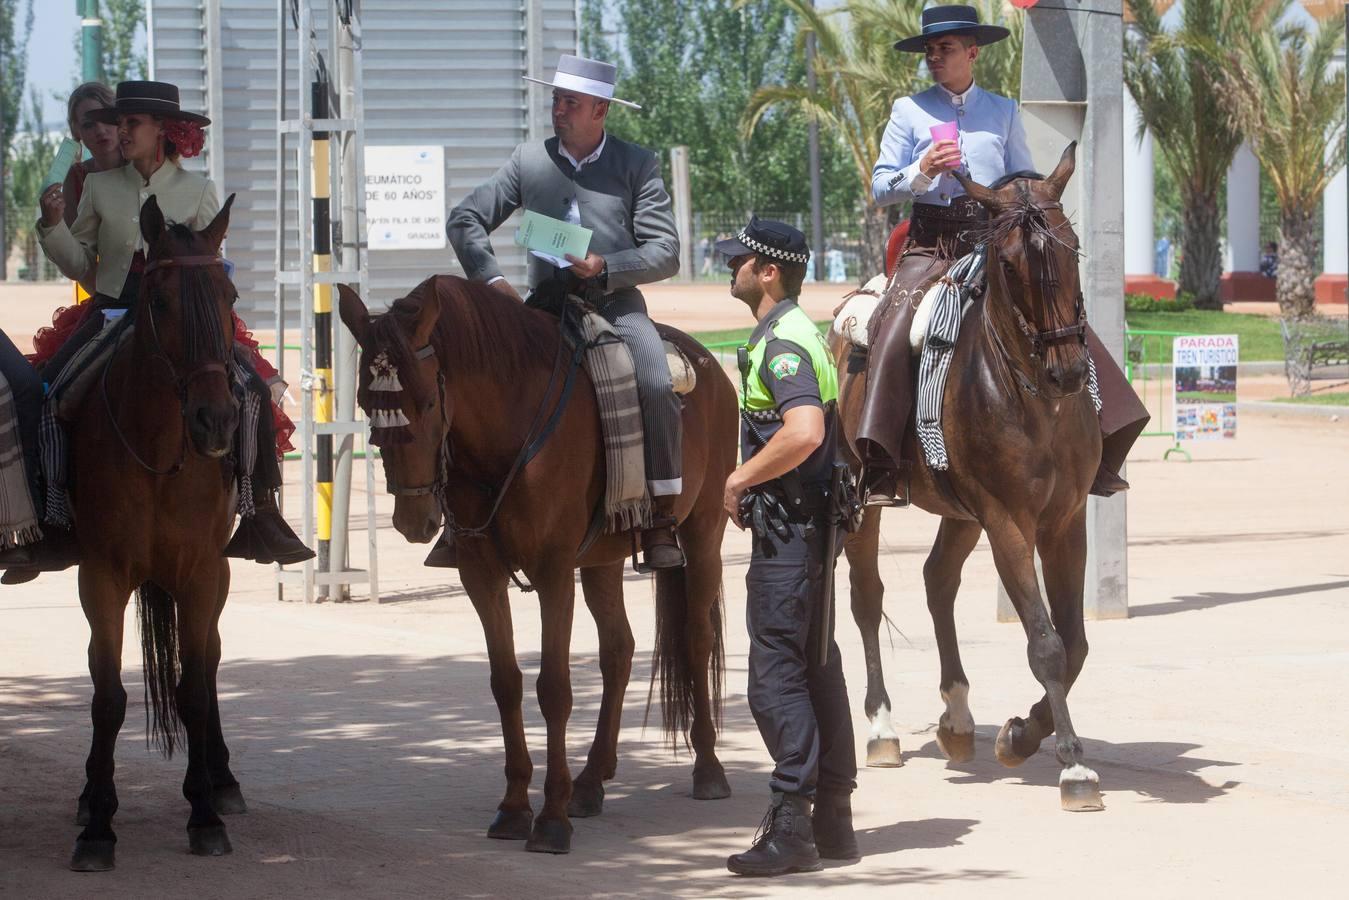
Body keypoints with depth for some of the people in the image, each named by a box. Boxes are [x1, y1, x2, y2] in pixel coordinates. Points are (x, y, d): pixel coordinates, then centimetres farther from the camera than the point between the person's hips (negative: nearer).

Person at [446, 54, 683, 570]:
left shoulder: (638, 164, 3)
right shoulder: (529, 161, 9)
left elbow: (665, 253, -2)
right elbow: (465, 221, 9)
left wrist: (605, 267, -18)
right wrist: (491, 279, -7)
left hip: (617, 304, -2)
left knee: (656, 387, -28)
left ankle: (661, 518, -19)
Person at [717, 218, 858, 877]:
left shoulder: (782, 342, -16)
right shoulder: (790, 334, 16)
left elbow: (804, 431, -32)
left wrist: (740, 480, -19)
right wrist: (749, 483, 15)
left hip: (786, 531, -11)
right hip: (809, 526, 11)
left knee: (776, 674, -9)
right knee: (816, 668, 13)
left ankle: (792, 827, -10)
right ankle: (833, 820, 18)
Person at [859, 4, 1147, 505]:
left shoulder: (1004, 112, 13)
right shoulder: (909, 111, 8)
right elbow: (880, 189, 5)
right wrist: (921, 173, -13)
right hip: (930, 243, -2)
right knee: (895, 330, -25)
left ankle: (1100, 461, -4)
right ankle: (880, 472, -27)